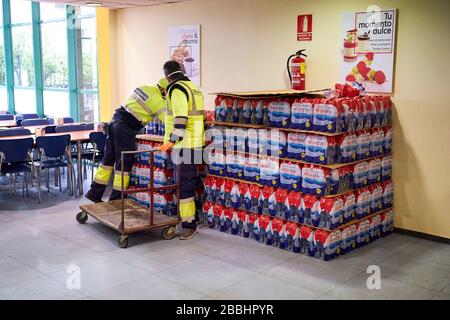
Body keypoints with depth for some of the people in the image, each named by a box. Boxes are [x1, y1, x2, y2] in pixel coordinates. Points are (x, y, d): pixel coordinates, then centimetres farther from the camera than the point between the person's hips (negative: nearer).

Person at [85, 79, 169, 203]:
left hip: (115, 121, 8)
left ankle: (95, 192, 21)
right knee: (125, 162, 1)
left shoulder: (144, 88, 14)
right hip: (125, 128, -8)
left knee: (108, 159, 14)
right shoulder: (157, 100, -8)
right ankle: (116, 198, 7)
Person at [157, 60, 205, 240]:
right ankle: (189, 219, 25)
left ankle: (189, 225, -4)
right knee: (189, 183, 16)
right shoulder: (194, 88, 17)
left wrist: (172, 140, -22)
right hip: (196, 144, 10)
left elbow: (180, 119, -22)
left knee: (185, 185, -7)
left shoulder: (177, 90, -12)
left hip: (184, 146, -10)